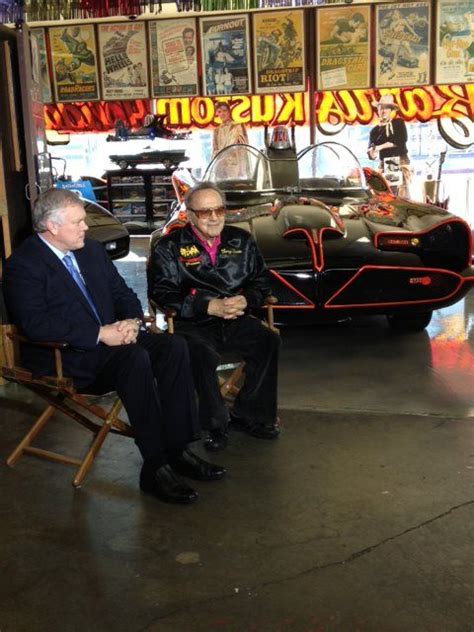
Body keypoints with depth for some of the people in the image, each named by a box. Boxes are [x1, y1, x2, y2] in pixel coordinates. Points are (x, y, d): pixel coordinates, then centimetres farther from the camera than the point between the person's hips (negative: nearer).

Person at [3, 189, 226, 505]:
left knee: (173, 345, -17)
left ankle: (177, 449, -14)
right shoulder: (23, 265, -9)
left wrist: (133, 321, -7)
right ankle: (155, 468, -26)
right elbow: (34, 323, -20)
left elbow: (123, 293, 17)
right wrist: (99, 334, -23)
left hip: (109, 337, 8)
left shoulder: (92, 249, 14)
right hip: (66, 358, -7)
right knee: (136, 359, -33)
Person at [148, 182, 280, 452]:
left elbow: (262, 280, 14)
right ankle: (217, 425, -14)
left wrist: (246, 300, -11)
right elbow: (162, 293, -8)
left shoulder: (242, 240, 15)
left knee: (269, 341, -23)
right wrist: (209, 306, -18)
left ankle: (248, 414, -6)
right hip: (193, 324, -3)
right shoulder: (169, 247, 2)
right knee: (202, 353, -35)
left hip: (236, 320, 4)